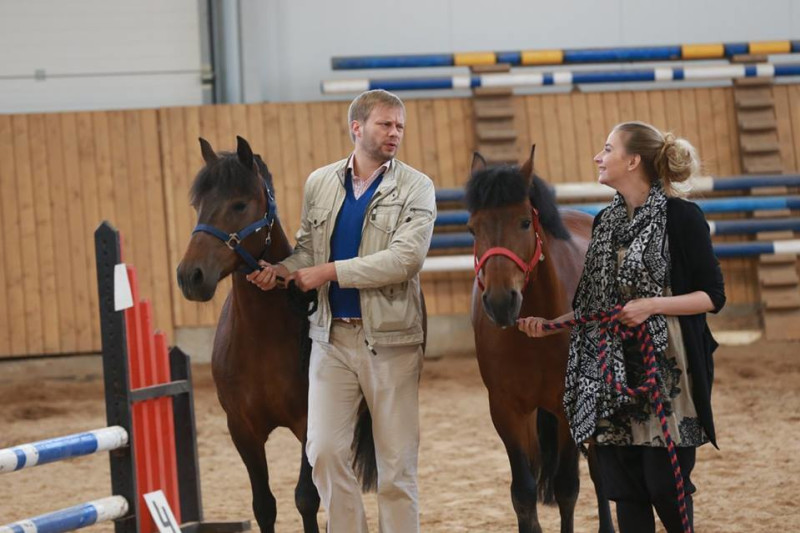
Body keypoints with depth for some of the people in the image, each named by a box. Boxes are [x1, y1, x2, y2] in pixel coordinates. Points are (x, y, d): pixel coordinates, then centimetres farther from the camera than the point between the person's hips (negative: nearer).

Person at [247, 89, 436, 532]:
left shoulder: (416, 188, -4)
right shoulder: (319, 183, 7)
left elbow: (405, 258, -16)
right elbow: (308, 246, 14)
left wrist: (330, 272, -18)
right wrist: (284, 269, -9)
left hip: (389, 338, -3)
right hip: (331, 335, 3)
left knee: (397, 459, 4)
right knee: (324, 450, -1)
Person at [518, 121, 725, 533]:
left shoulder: (681, 217, -7)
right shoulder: (606, 222, 13)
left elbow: (713, 295, -8)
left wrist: (652, 305, -19)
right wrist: (550, 325, 3)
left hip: (666, 370, -6)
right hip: (613, 373, 6)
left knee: (664, 486, -5)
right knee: (625, 490, 5)